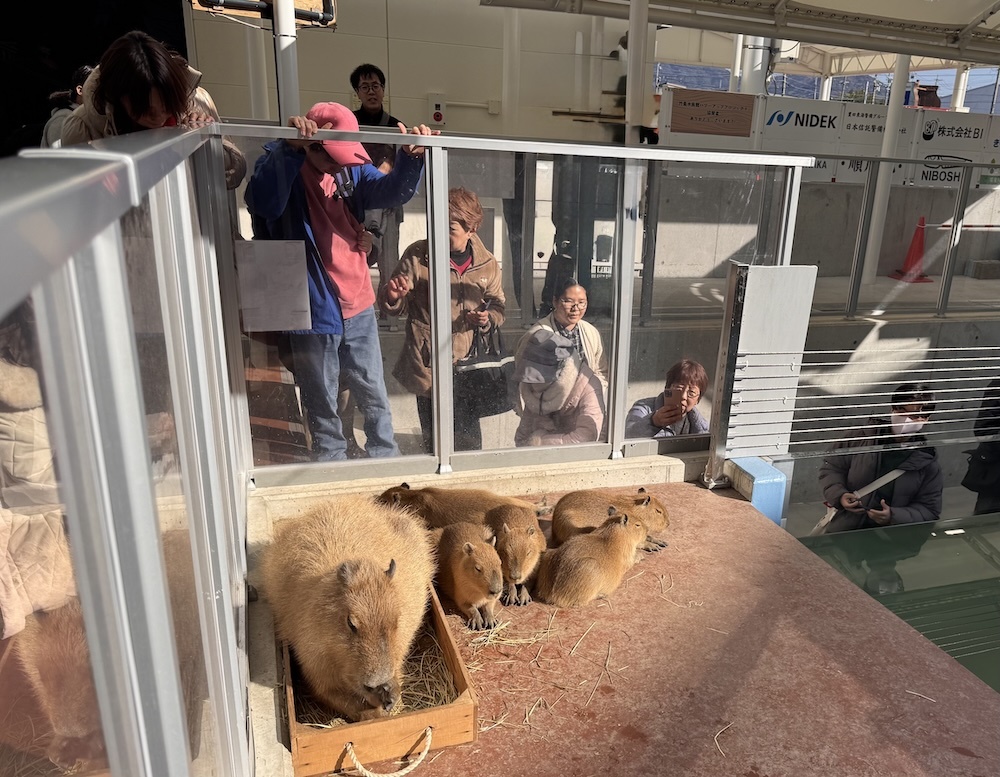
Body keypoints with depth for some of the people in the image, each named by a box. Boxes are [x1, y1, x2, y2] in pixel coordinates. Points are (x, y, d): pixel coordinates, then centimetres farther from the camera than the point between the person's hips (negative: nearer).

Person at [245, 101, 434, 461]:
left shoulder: (351, 168, 2)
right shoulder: (279, 163, -10)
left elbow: (392, 191, -14)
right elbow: (262, 203, -32)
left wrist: (410, 157, -34)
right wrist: (289, 147, -43)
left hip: (358, 305, 4)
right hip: (312, 311, -3)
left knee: (374, 395, 16)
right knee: (322, 405, 13)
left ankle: (387, 459, 35)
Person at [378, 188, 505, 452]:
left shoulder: (487, 264, 1)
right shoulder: (417, 256, -4)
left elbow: (498, 306, 15)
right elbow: (399, 308, 2)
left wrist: (488, 318, -8)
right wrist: (393, 298, -22)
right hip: (427, 363, -1)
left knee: (469, 440, 12)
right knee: (433, 438, 11)